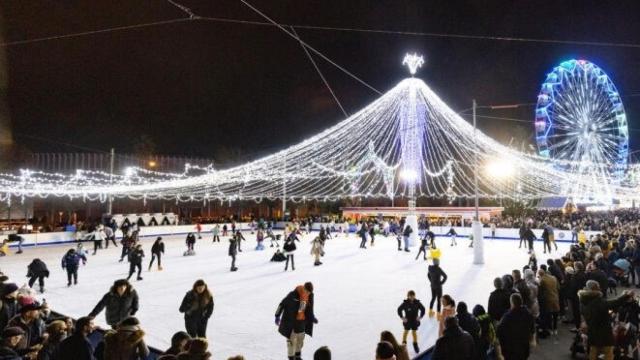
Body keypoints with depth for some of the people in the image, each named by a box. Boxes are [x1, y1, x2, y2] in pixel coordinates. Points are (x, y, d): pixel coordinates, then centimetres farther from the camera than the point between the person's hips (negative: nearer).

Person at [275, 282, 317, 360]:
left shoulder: (310, 295, -8)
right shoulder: (293, 294, -28)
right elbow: (282, 303, -17)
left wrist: (312, 317, 13)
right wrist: (277, 316, -12)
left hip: (302, 320, 6)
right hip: (291, 321, -6)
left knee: (300, 338, 16)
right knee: (291, 339, 3)